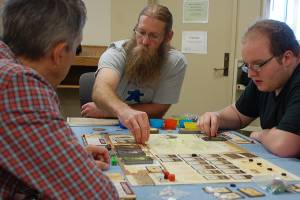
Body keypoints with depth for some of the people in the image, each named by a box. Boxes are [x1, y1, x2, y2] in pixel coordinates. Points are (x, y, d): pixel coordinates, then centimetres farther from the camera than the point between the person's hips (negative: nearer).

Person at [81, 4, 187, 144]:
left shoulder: (176, 62, -11)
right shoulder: (116, 52, -16)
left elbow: (158, 109, -9)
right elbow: (100, 90, -35)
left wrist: (105, 111, -15)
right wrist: (123, 111, -58)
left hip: (146, 131, 1)